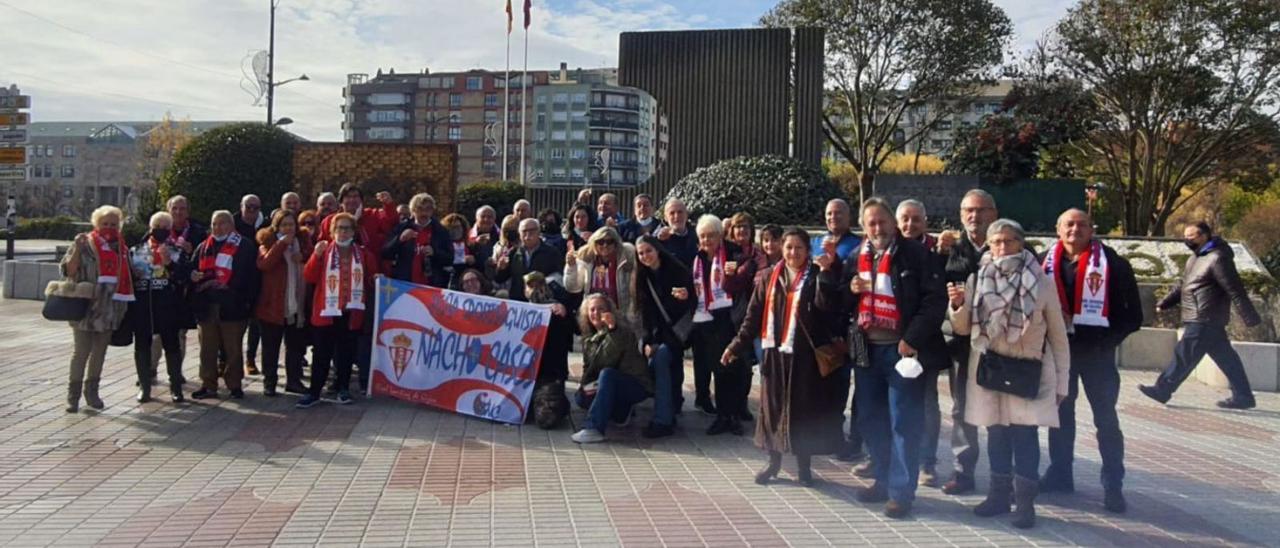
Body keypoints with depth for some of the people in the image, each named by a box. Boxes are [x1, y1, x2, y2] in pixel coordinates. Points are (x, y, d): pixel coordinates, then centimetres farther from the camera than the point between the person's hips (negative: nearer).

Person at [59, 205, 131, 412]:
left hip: (110, 309, 5)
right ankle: (73, 395, 9)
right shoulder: (86, 244, -4)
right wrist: (77, 249, -24)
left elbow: (125, 276, 20)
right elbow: (69, 271, -11)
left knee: (100, 351, 12)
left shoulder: (121, 247, 11)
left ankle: (92, 391, 24)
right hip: (85, 307, -5)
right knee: (81, 351, -1)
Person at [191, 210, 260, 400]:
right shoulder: (203, 247, 16)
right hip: (207, 306, 5)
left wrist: (248, 301, -15)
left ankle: (234, 385, 14)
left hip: (232, 306, -5)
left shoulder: (245, 247, -2)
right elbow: (192, 269, 21)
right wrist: (193, 275, -3)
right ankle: (208, 385, 17)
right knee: (207, 349, 9)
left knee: (233, 348, 4)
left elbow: (252, 276, -8)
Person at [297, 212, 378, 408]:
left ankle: (343, 388, 19)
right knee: (322, 354, 2)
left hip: (352, 312, 1)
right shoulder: (324, 250, 3)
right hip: (326, 311, -1)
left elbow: (372, 276, 18)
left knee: (346, 353, 8)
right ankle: (314, 391, 8)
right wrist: (317, 255, -17)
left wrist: (376, 280, -2)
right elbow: (310, 277, -7)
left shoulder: (363, 253, 6)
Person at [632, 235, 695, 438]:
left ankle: (663, 421, -22)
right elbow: (645, 312, 2)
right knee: (653, 362, -10)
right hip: (661, 329, 6)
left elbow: (694, 298, -8)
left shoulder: (677, 270, -10)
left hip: (680, 327, -6)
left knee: (660, 358, -24)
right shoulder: (642, 277, 4)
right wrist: (647, 341, -9)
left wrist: (686, 296, -32)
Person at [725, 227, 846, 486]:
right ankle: (774, 461, 24)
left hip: (805, 354, -2)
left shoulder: (816, 277, -2)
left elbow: (828, 307, -19)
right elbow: (754, 314, 7)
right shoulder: (769, 277, 6)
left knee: (803, 409, 5)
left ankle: (803, 465, 20)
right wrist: (737, 345, 2)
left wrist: (826, 272, -23)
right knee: (773, 406, 9)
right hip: (775, 352, 3)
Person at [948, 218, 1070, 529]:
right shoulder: (977, 279, 1)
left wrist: (1062, 381, 0)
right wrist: (957, 306, -16)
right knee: (997, 433, 12)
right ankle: (1000, 494, 24)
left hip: (1028, 368, -2)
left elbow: (1058, 335, 1)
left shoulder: (1042, 282, -3)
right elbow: (963, 329, 6)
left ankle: (1025, 502, 5)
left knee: (1025, 435, -5)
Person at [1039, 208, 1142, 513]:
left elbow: (1133, 314, -4)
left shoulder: (1112, 263, -7)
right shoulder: (1046, 262, 1)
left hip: (1096, 351, -3)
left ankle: (1113, 484, 10)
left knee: (1105, 418, 2)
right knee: (1060, 413, 13)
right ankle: (1059, 474, 25)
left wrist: (1108, 340, -12)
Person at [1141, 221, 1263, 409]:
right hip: (1200, 320, 10)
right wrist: (1165, 302, 12)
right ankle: (1243, 396, 19)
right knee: (1226, 358, 13)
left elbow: (1235, 291, -17)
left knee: (1184, 355, -4)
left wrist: (1251, 318, -16)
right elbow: (1183, 285, 22)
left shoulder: (1217, 259, -15)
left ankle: (1163, 390, 2)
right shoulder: (1197, 257, 15)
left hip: (1204, 321, -10)